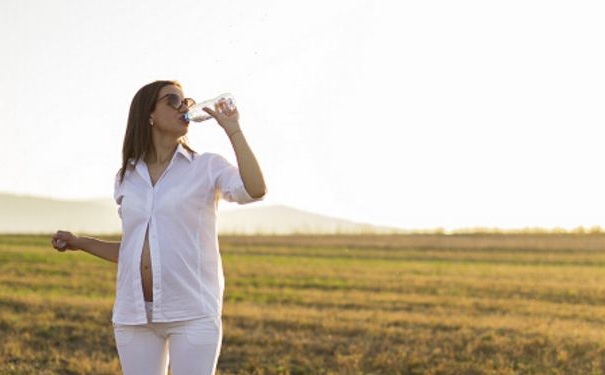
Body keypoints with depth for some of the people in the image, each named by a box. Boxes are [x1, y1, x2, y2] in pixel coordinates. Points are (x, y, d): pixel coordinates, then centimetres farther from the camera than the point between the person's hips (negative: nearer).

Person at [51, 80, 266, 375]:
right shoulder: (127, 177, 14)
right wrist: (80, 243, 11)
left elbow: (255, 190, -17)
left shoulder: (208, 167, 3)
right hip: (135, 313, 4)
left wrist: (233, 130, -11)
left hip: (192, 312, -4)